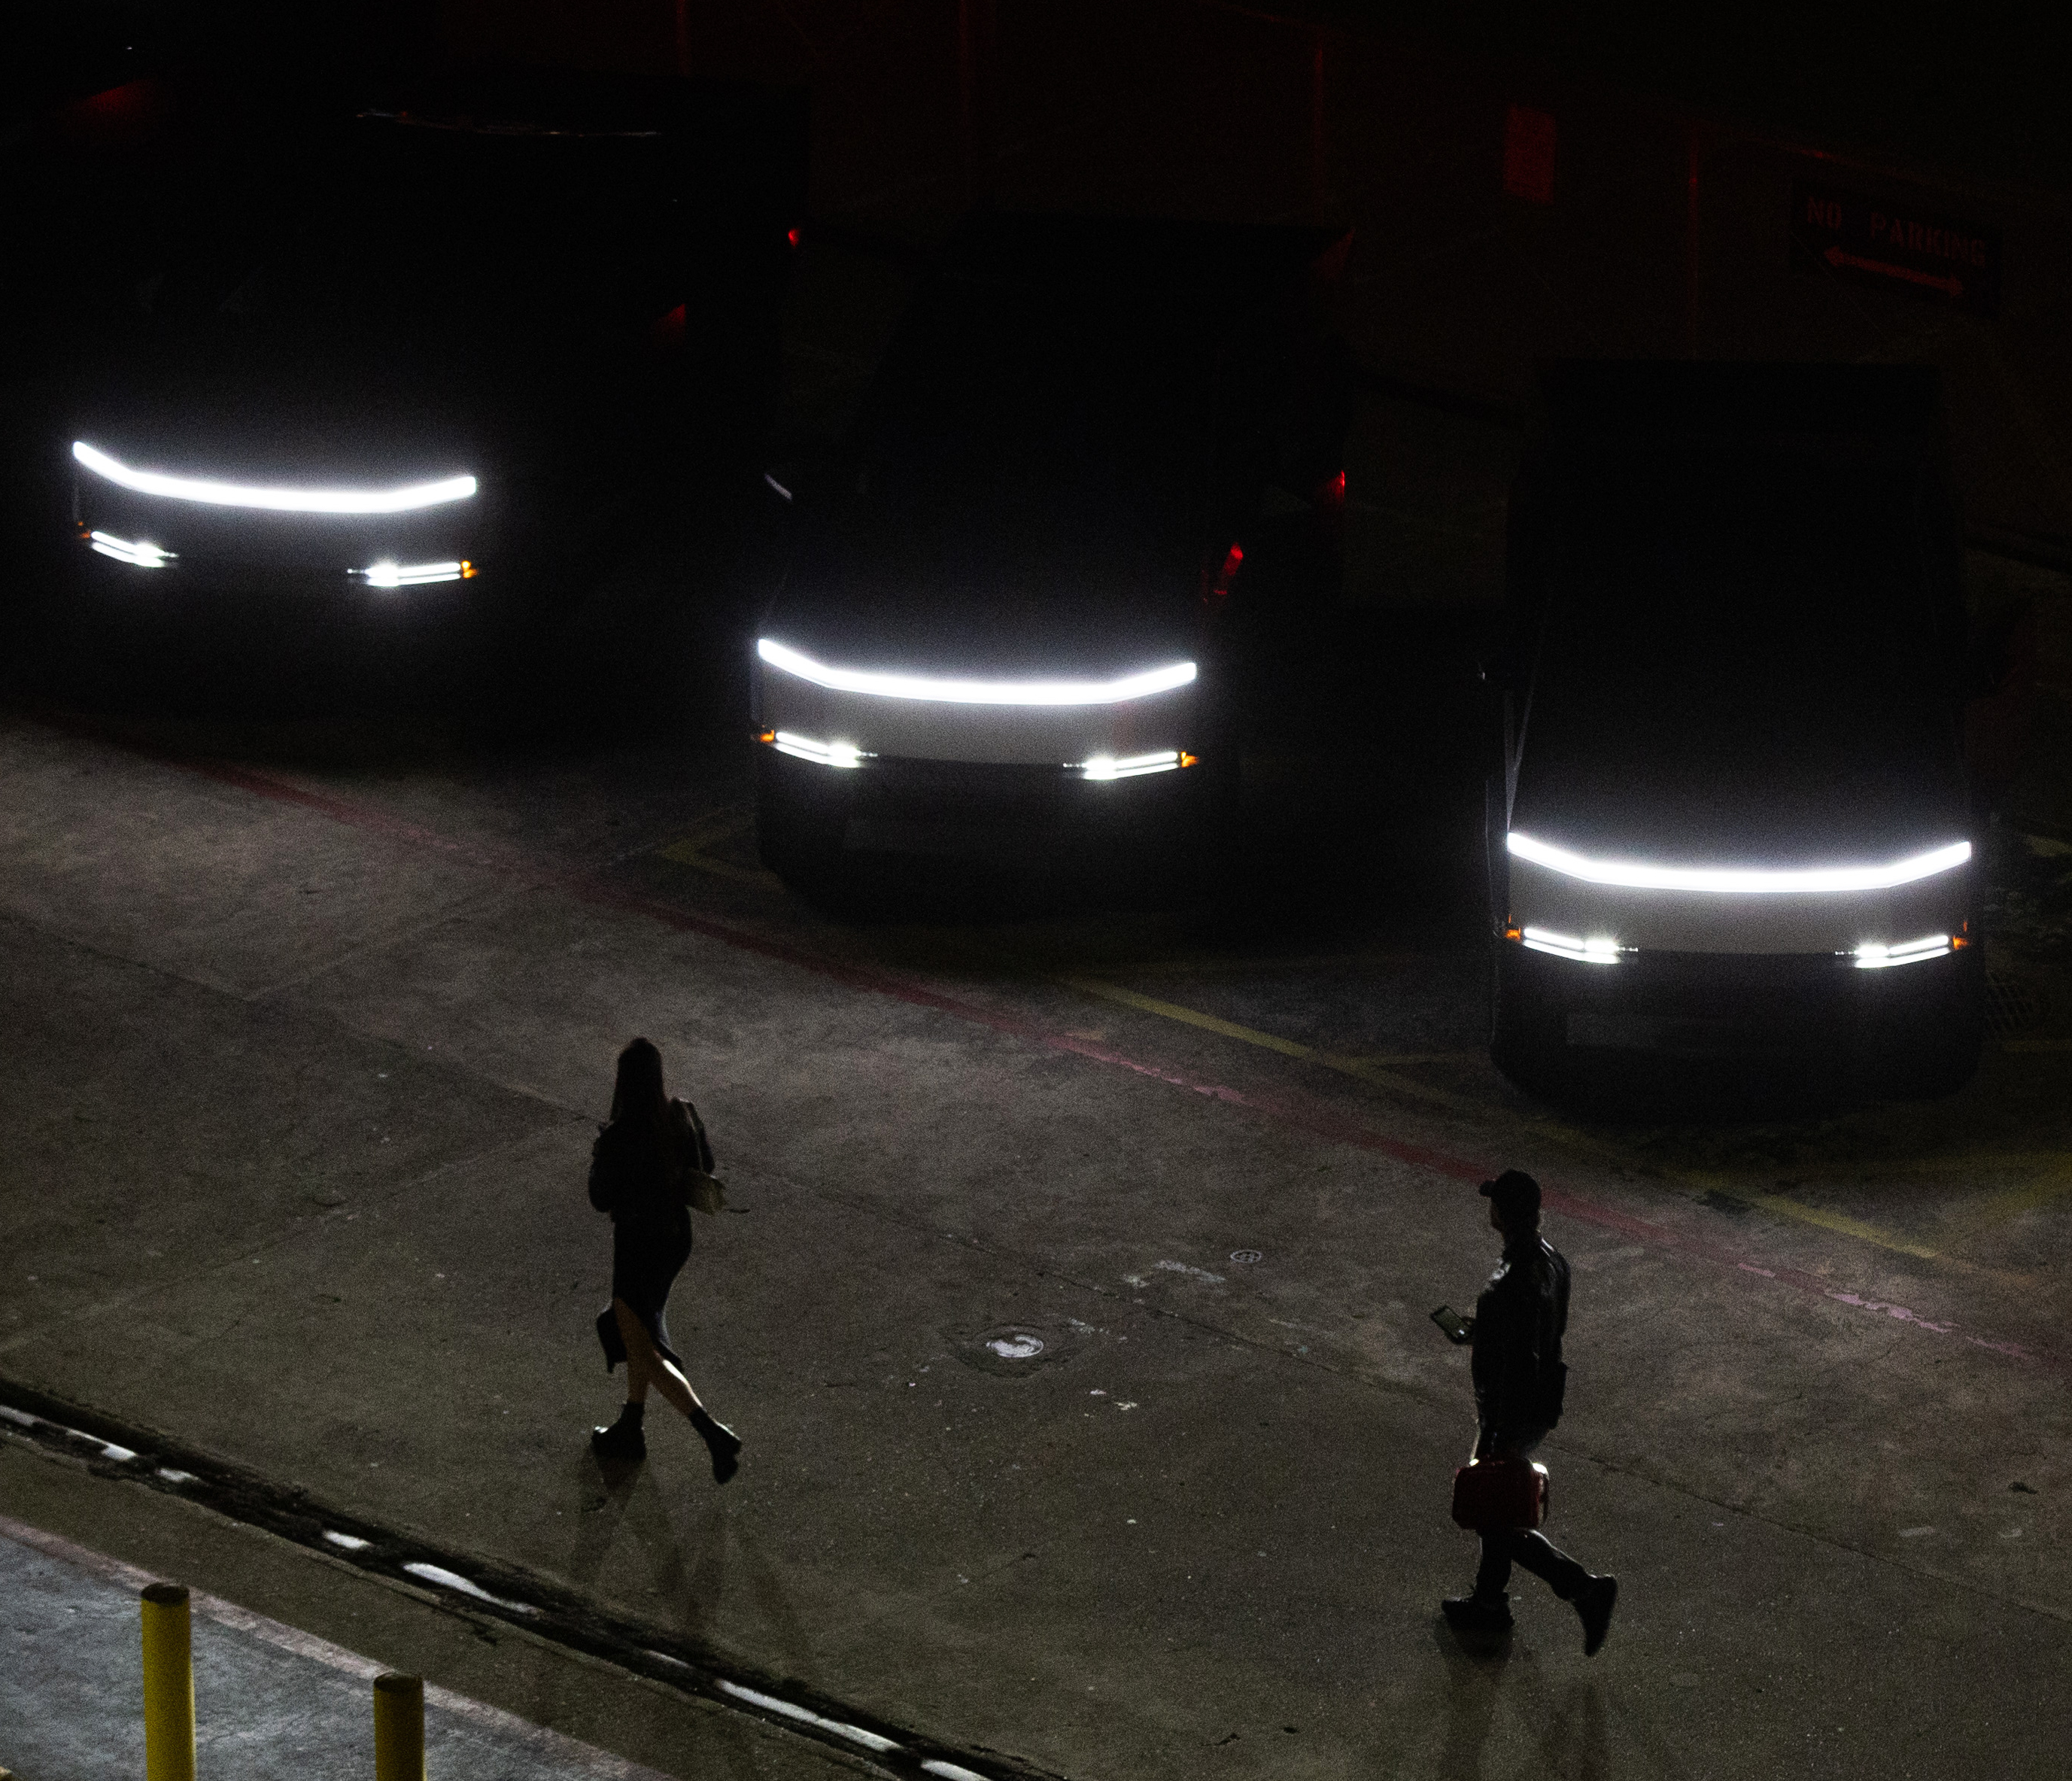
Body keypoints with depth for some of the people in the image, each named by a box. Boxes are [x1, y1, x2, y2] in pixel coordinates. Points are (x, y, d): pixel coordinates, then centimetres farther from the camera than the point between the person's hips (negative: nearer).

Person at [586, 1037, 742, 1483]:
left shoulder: (618, 1137, -28)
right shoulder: (683, 1115, -10)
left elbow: (602, 1200, -17)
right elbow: (705, 1166, 7)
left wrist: (597, 1156, -2)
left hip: (637, 1245, -7)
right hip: (677, 1234, 7)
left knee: (645, 1353, 5)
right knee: (638, 1326, 28)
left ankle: (714, 1434, -7)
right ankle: (630, 1430, 41)